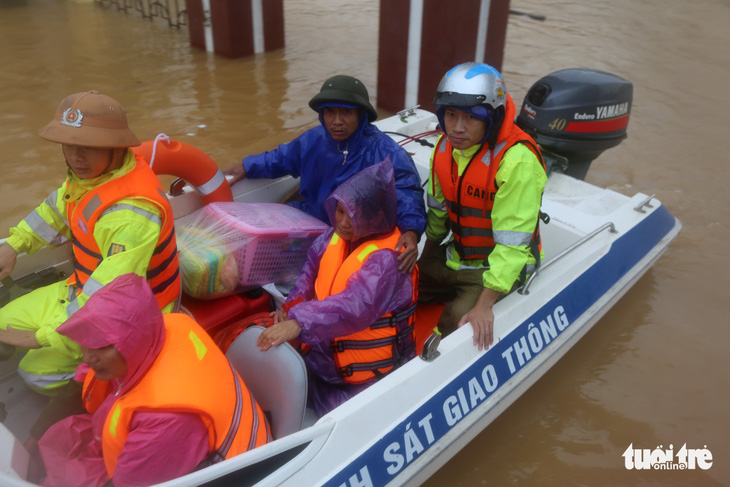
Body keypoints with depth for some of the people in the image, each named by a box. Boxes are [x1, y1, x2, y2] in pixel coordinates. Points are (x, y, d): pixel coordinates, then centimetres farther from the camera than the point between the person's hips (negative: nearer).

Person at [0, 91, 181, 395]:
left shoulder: (132, 212, -36)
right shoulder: (90, 169, -8)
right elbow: (57, 210, 16)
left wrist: (45, 337, -27)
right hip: (84, 288, 9)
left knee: (38, 370, -13)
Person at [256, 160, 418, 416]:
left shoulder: (386, 259, -25)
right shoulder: (336, 236, -1)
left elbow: (356, 306, -38)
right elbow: (312, 268, 10)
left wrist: (299, 324, -50)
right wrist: (293, 305, -10)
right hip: (326, 350, 7)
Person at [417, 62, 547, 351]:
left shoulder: (517, 161, -28)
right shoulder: (445, 146, -5)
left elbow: (512, 242, -28)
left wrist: (485, 304, -30)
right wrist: (425, 259, 17)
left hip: (499, 265, -7)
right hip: (455, 257, 7)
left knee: (458, 323, -23)